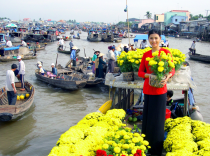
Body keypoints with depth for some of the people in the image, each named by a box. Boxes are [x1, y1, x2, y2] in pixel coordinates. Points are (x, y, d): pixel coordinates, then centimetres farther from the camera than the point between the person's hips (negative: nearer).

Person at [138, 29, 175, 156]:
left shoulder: (166, 52, -2)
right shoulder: (146, 54, 8)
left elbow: (172, 69, -2)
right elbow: (140, 72, 8)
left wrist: (167, 77, -23)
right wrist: (148, 75, -13)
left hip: (160, 90, -4)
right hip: (148, 90, 4)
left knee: (157, 120, 1)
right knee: (147, 119, 11)